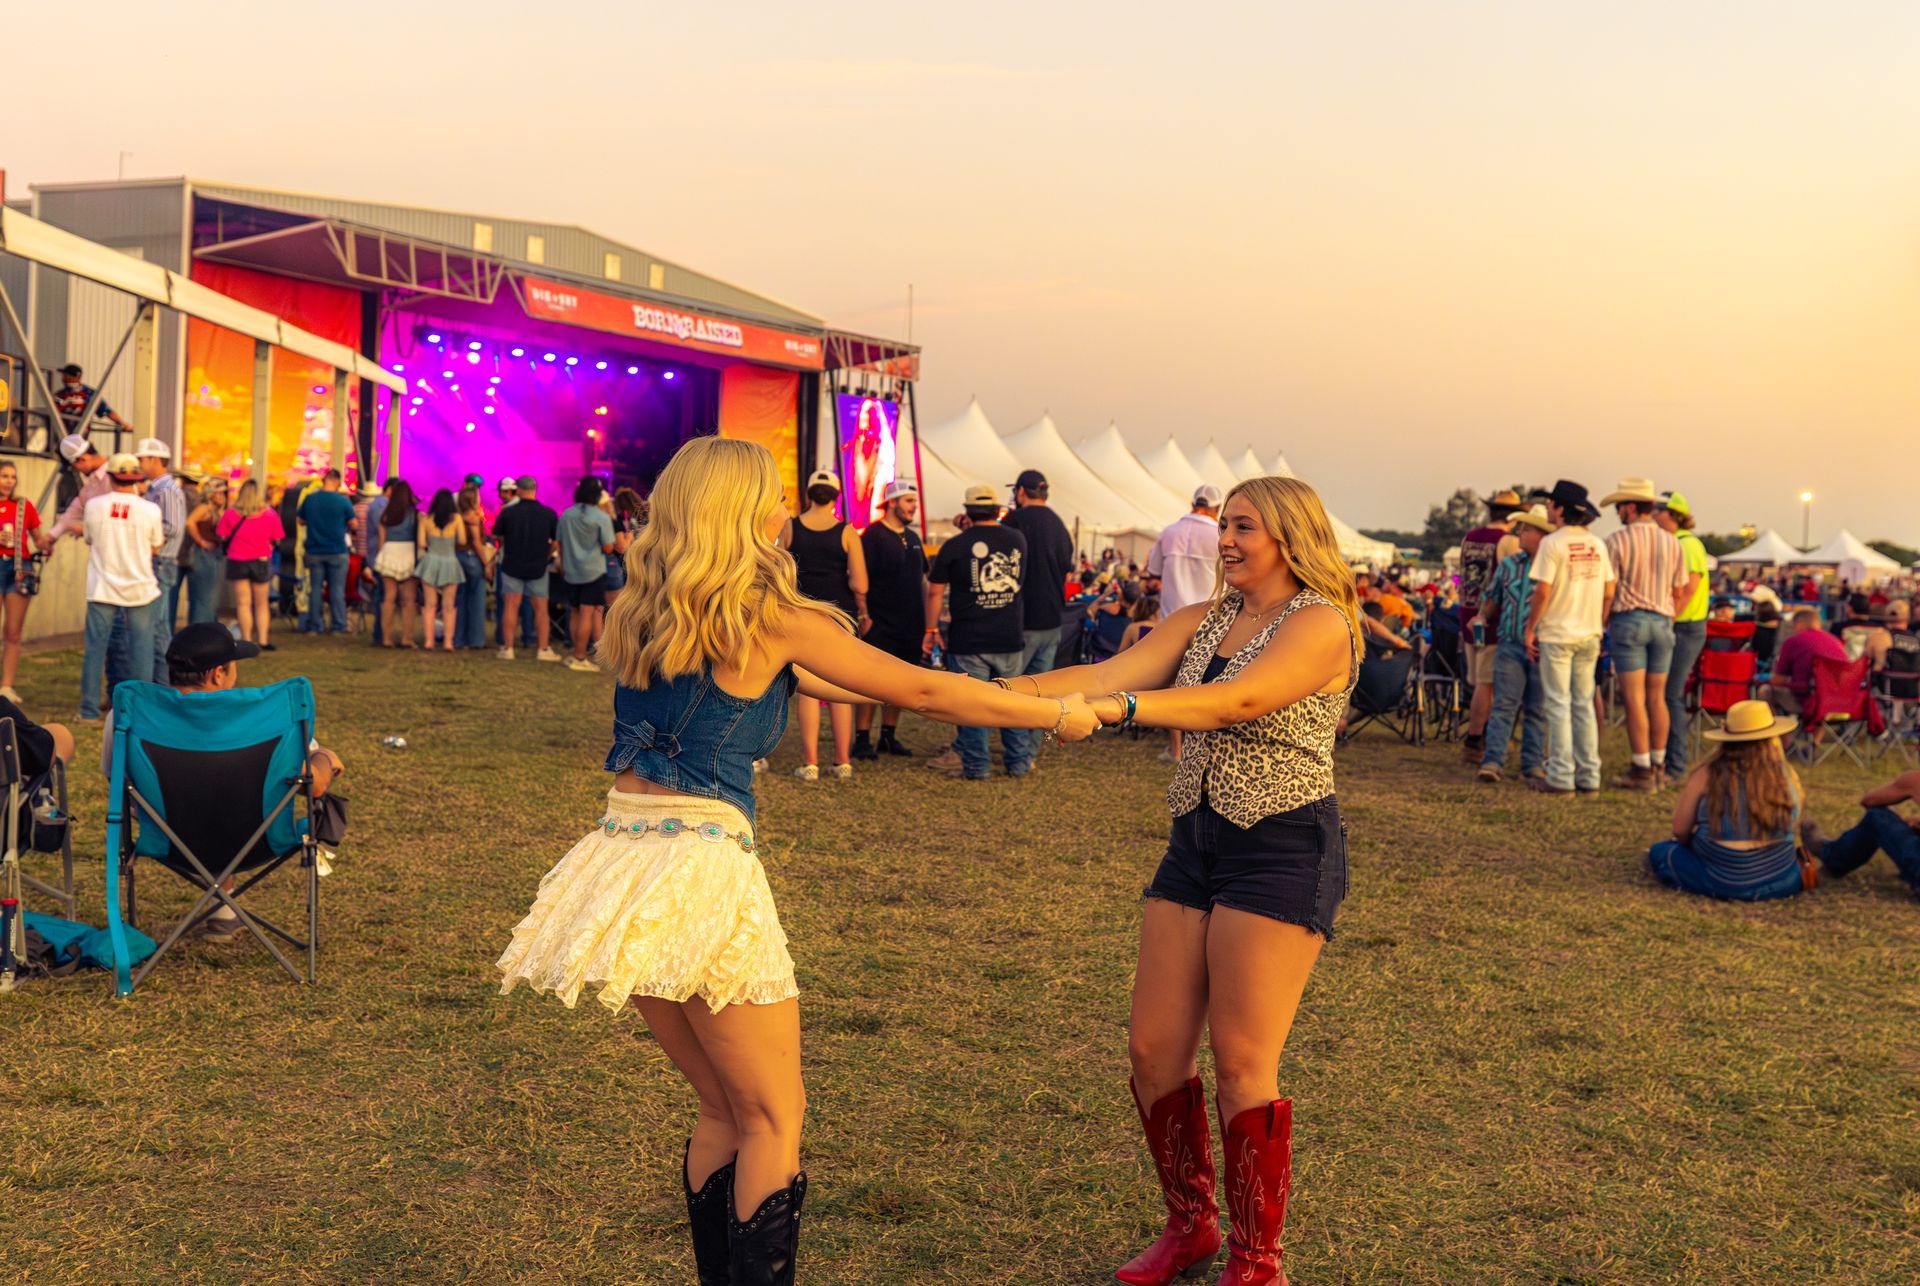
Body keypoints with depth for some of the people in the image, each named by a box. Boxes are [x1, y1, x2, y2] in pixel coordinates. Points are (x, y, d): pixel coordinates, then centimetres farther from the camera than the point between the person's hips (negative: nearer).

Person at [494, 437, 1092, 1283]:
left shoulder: (640, 613, 12)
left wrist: (861, 690, 35)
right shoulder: (766, 615, -7)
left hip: (621, 857, 7)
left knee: (726, 1112, 19)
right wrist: (1058, 714, 11)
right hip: (700, 865, -7)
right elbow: (923, 690, 0)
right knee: (774, 1120, 6)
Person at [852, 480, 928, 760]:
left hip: (909, 625, 7)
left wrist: (926, 618, 17)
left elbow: (922, 579, 22)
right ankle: (862, 740, 0)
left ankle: (889, 737, 20)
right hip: (880, 624, -7)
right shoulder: (873, 535, -9)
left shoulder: (912, 538, 15)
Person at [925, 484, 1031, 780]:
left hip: (969, 641, -3)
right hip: (1011, 639, 3)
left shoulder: (955, 546, -6)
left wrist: (931, 629, 8)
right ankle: (1019, 762, 19)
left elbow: (935, 592, -3)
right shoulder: (1017, 541, 4)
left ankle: (976, 765, 6)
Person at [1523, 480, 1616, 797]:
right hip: (1589, 636, 6)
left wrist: (1530, 629, -6)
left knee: (1558, 706, -1)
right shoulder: (1597, 544, 7)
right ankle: (1589, 776, 13)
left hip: (1556, 633, -6)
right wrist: (1598, 625, 17)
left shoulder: (1552, 543, -11)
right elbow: (1609, 592, 8)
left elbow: (1542, 590, -16)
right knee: (1584, 705, 11)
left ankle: (1561, 777, -1)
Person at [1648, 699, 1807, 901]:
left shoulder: (1706, 776, -9)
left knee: (1660, 852, 14)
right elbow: (1793, 828, 12)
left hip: (1723, 884, -4)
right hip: (1782, 882, 4)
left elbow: (1680, 831, -2)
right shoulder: (1787, 776, -1)